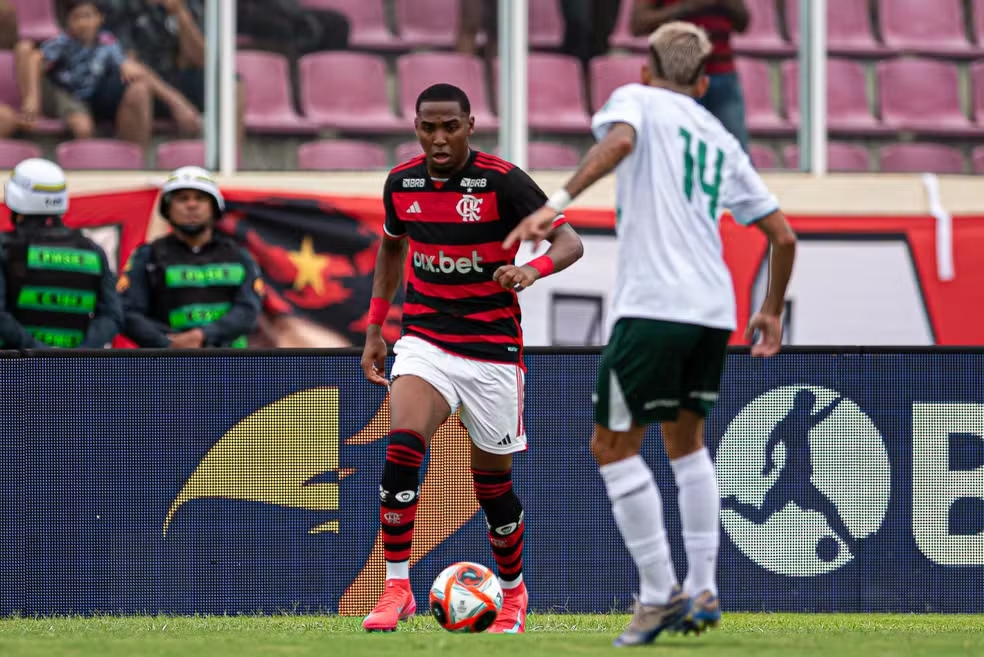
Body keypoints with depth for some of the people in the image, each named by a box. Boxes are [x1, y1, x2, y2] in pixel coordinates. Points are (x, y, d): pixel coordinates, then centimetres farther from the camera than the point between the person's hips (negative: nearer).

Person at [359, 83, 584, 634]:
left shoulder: (503, 181, -13)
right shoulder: (402, 183, 1)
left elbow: (570, 242, -15)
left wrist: (532, 269, -37)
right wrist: (375, 328, 16)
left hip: (492, 347, -2)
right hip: (426, 342, 2)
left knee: (493, 482, 7)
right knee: (402, 448, -23)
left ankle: (514, 593, 31)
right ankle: (397, 589, -18)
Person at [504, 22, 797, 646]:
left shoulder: (637, 98, 7)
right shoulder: (723, 141, 22)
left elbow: (620, 139, -19)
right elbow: (783, 234, 21)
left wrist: (558, 202, -29)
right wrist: (772, 313, 35)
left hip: (654, 307, -6)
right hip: (715, 311, 6)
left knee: (613, 445, 2)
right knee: (686, 441, 22)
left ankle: (660, 593, -3)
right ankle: (702, 592, 16)